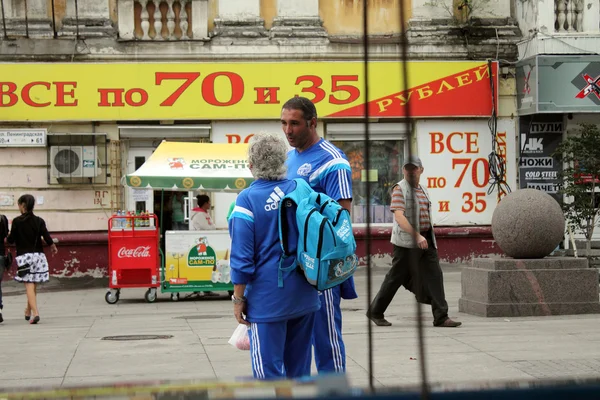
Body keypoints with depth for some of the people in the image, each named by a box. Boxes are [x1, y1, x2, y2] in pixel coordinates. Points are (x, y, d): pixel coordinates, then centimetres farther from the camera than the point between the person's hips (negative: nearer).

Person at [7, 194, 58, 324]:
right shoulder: (39, 221, 1)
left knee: (29, 286, -6)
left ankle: (35, 313, -21)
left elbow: (11, 239, -4)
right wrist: (53, 246, 14)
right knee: (33, 286, 15)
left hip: (24, 256, -3)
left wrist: (7, 238, 20)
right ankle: (28, 312, 30)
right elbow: (47, 237, -5)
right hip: (38, 255, 3)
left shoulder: (17, 221, -6)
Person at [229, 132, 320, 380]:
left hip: (268, 298, -5)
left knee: (270, 371, 1)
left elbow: (242, 257, -13)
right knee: (298, 367, 15)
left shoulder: (248, 199, -13)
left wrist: (238, 298, -5)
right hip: (304, 295, 5)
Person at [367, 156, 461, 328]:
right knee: (396, 278, 1)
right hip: (406, 241, -7)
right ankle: (375, 312, 16)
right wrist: (417, 236, -27)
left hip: (426, 240, 7)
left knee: (434, 276, -2)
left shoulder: (423, 190, 17)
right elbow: (399, 217, -19)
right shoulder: (399, 189, -8)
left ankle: (441, 317, -2)